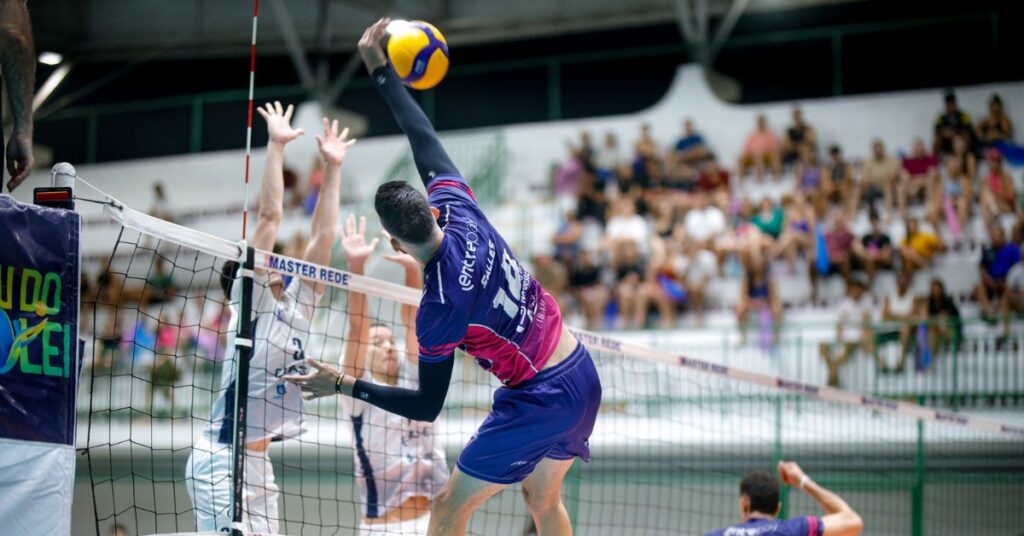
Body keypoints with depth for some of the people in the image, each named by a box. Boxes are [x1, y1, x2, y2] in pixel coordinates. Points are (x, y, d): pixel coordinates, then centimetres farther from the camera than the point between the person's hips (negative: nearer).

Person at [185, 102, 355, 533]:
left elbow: (323, 235, 15)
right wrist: (276, 146, -8)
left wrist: (332, 167, 15)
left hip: (258, 461, 8)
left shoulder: (297, 304, 14)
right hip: (220, 460, -8)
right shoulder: (252, 301, -4)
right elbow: (269, 216, -10)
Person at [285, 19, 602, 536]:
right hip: (582, 377, 8)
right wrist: (380, 70, 12)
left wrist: (344, 385, -10)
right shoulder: (457, 206, -7)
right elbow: (425, 138, 7)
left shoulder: (440, 306, -22)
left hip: (539, 401, -8)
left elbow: (427, 406, -13)